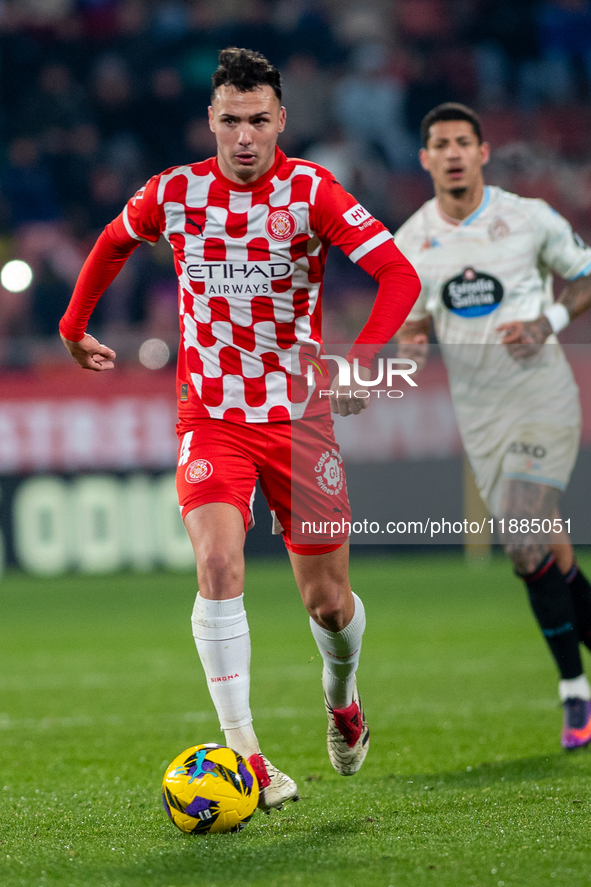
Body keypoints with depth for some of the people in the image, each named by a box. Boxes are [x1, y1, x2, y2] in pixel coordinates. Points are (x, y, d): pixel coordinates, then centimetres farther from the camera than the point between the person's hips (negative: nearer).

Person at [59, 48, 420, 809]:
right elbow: (112, 244, 20)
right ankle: (243, 752, -21)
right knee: (219, 565, -24)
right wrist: (74, 328, 21)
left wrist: (360, 359, -31)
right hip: (210, 418, 0)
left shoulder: (309, 191, -10)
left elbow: (399, 274, -18)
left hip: (299, 418, 0)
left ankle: (341, 699, 41)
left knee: (328, 602, 6)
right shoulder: (174, 193, -3)